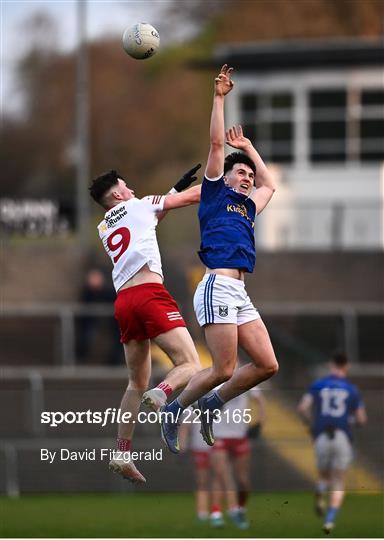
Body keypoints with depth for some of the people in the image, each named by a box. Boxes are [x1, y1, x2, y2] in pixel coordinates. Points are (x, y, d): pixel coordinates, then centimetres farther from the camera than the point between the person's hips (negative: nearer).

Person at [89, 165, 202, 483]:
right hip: (149, 293, -6)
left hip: (123, 302, 6)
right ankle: (163, 393, -43)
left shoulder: (104, 228, 26)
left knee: (137, 382, 16)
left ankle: (122, 453, 9)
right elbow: (194, 197, 20)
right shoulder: (137, 206, 12)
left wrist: (177, 187, 47)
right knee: (191, 366, -11)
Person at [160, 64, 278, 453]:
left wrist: (247, 146, 43)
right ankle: (173, 411, 6)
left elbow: (269, 185, 45)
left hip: (240, 295, 8)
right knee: (224, 370, -12)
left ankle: (210, 404, 14)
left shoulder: (247, 207, 27)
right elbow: (216, 144, 4)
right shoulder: (215, 194, 9)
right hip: (218, 287, -8)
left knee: (267, 365, -1)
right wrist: (219, 98, 6)